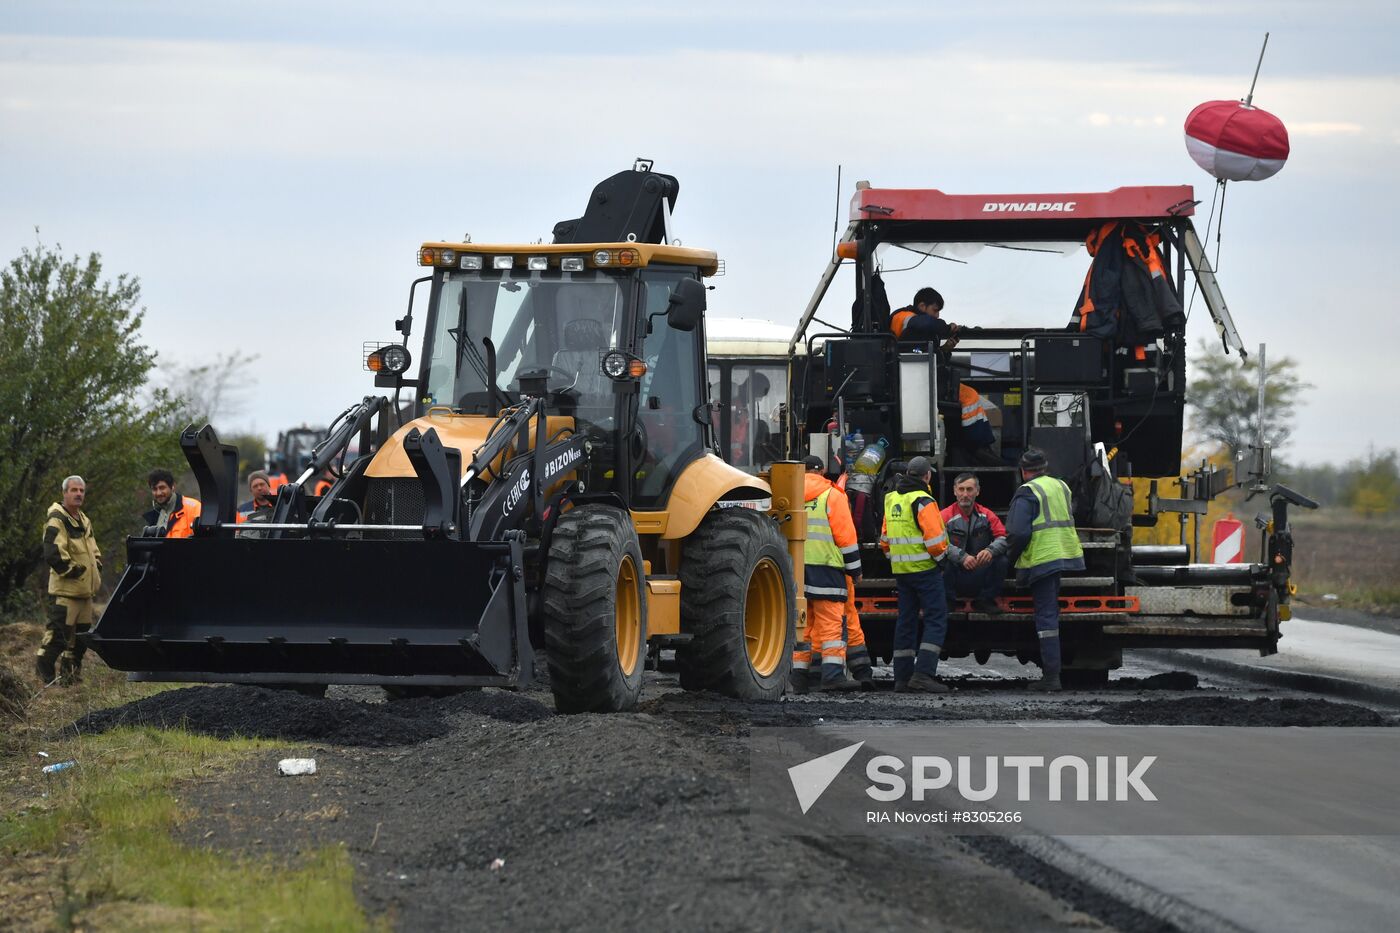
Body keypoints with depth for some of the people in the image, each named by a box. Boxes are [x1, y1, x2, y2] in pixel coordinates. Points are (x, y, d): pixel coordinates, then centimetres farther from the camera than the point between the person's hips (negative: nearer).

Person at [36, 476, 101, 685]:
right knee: (58, 632, -11)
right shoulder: (56, 521, -12)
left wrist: (96, 570, 13)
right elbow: (52, 554, -22)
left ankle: (70, 672, 22)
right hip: (64, 591, -9)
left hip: (85, 589, 9)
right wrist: (71, 571, -16)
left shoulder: (84, 521, 18)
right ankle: (45, 671, -4)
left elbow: (94, 551, 30)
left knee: (81, 633, 12)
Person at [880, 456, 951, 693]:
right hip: (925, 568, -8)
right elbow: (935, 540, -18)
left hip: (901, 570, 8)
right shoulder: (923, 501, -13)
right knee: (936, 620, -5)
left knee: (906, 620, 12)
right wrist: (940, 556, 0)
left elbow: (885, 539, 17)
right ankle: (923, 673, -17)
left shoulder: (892, 500, 12)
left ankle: (902, 677, 11)